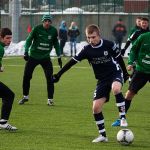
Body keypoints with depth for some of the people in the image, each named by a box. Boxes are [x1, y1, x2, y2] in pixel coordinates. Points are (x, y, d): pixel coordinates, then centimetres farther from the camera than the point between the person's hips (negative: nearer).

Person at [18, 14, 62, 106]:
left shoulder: (54, 31, -1)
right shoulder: (37, 29, -10)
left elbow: (56, 44, 11)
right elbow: (29, 39, -8)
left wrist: (59, 57, 12)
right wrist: (26, 52, -20)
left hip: (45, 57, 1)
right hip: (33, 56, -1)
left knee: (50, 78, -10)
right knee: (26, 76, 0)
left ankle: (50, 99, 1)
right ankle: (25, 96, 20)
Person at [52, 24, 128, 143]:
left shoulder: (108, 44, -13)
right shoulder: (87, 50, -7)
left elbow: (119, 57, 2)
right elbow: (72, 62, -5)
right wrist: (58, 75, -7)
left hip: (115, 73, -3)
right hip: (102, 79, 4)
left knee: (116, 88, -39)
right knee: (96, 107, -7)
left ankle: (123, 118, -28)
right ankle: (103, 135, 7)